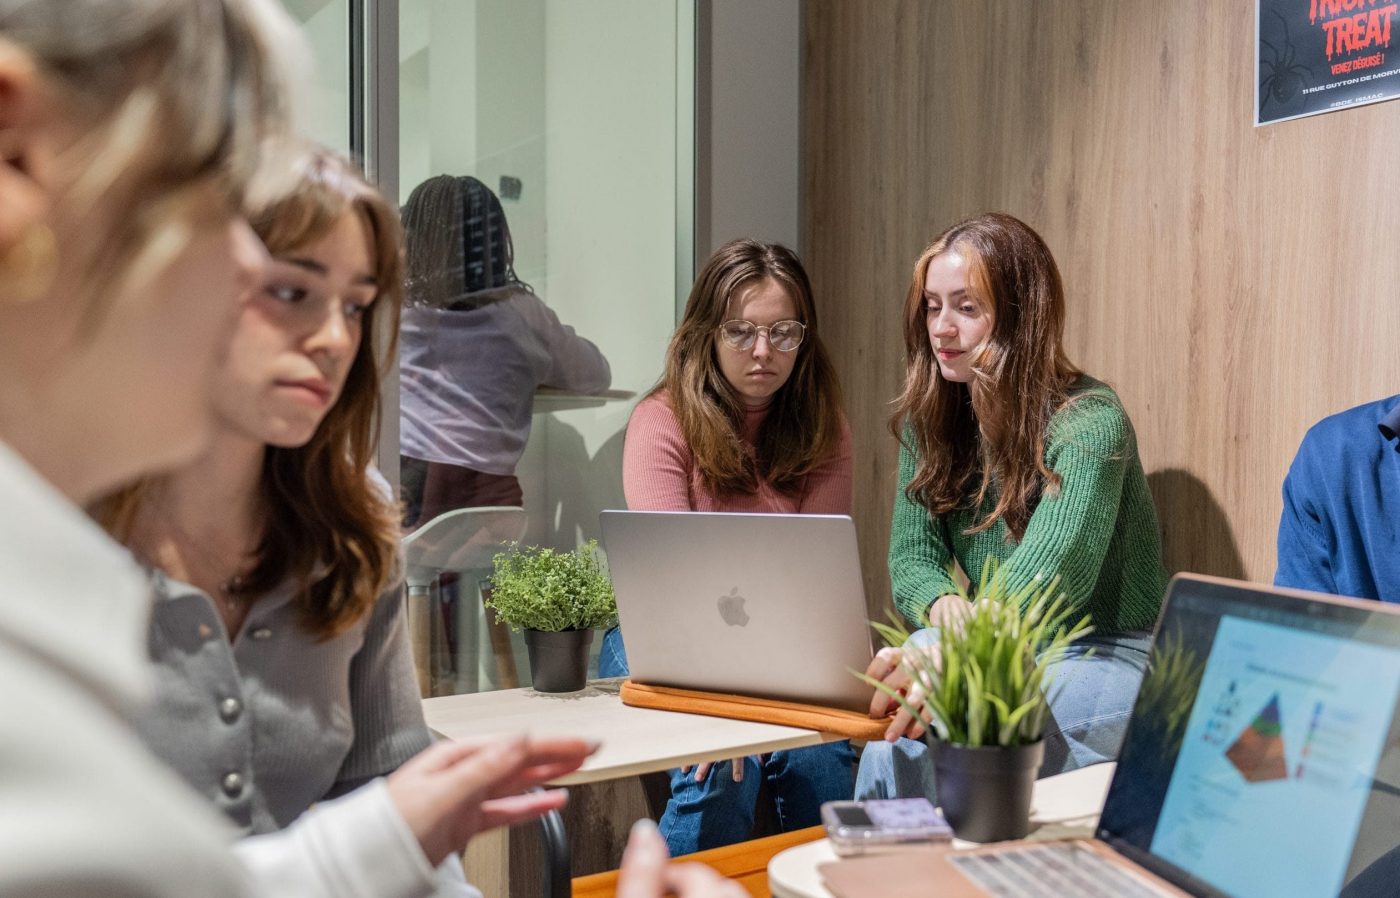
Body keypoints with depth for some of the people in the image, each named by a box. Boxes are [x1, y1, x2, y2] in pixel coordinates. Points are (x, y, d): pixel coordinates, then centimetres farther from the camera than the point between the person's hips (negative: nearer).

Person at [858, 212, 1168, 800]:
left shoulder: (1088, 421, -16)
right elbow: (911, 557, 5)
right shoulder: (929, 420, 5)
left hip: (1108, 658, -5)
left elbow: (1049, 576, -31)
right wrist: (942, 602, -21)